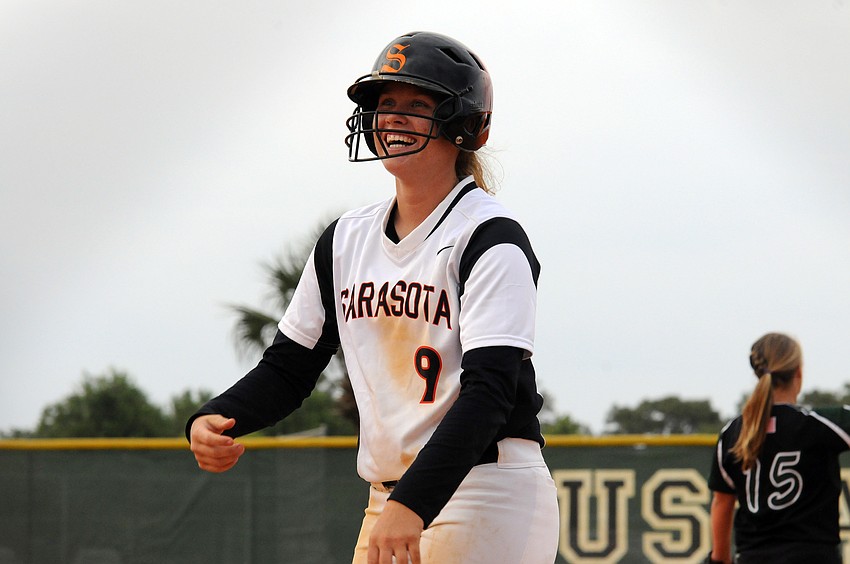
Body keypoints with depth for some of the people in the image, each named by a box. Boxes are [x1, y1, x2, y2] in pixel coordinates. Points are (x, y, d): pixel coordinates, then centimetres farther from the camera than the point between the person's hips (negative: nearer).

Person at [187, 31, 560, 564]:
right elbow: (290, 366, 18)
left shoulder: (491, 239, -10)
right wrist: (213, 421, -4)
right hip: (388, 499, 7)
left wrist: (413, 504, -32)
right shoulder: (346, 240, 12)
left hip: (489, 496, -7)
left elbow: (490, 390, -20)